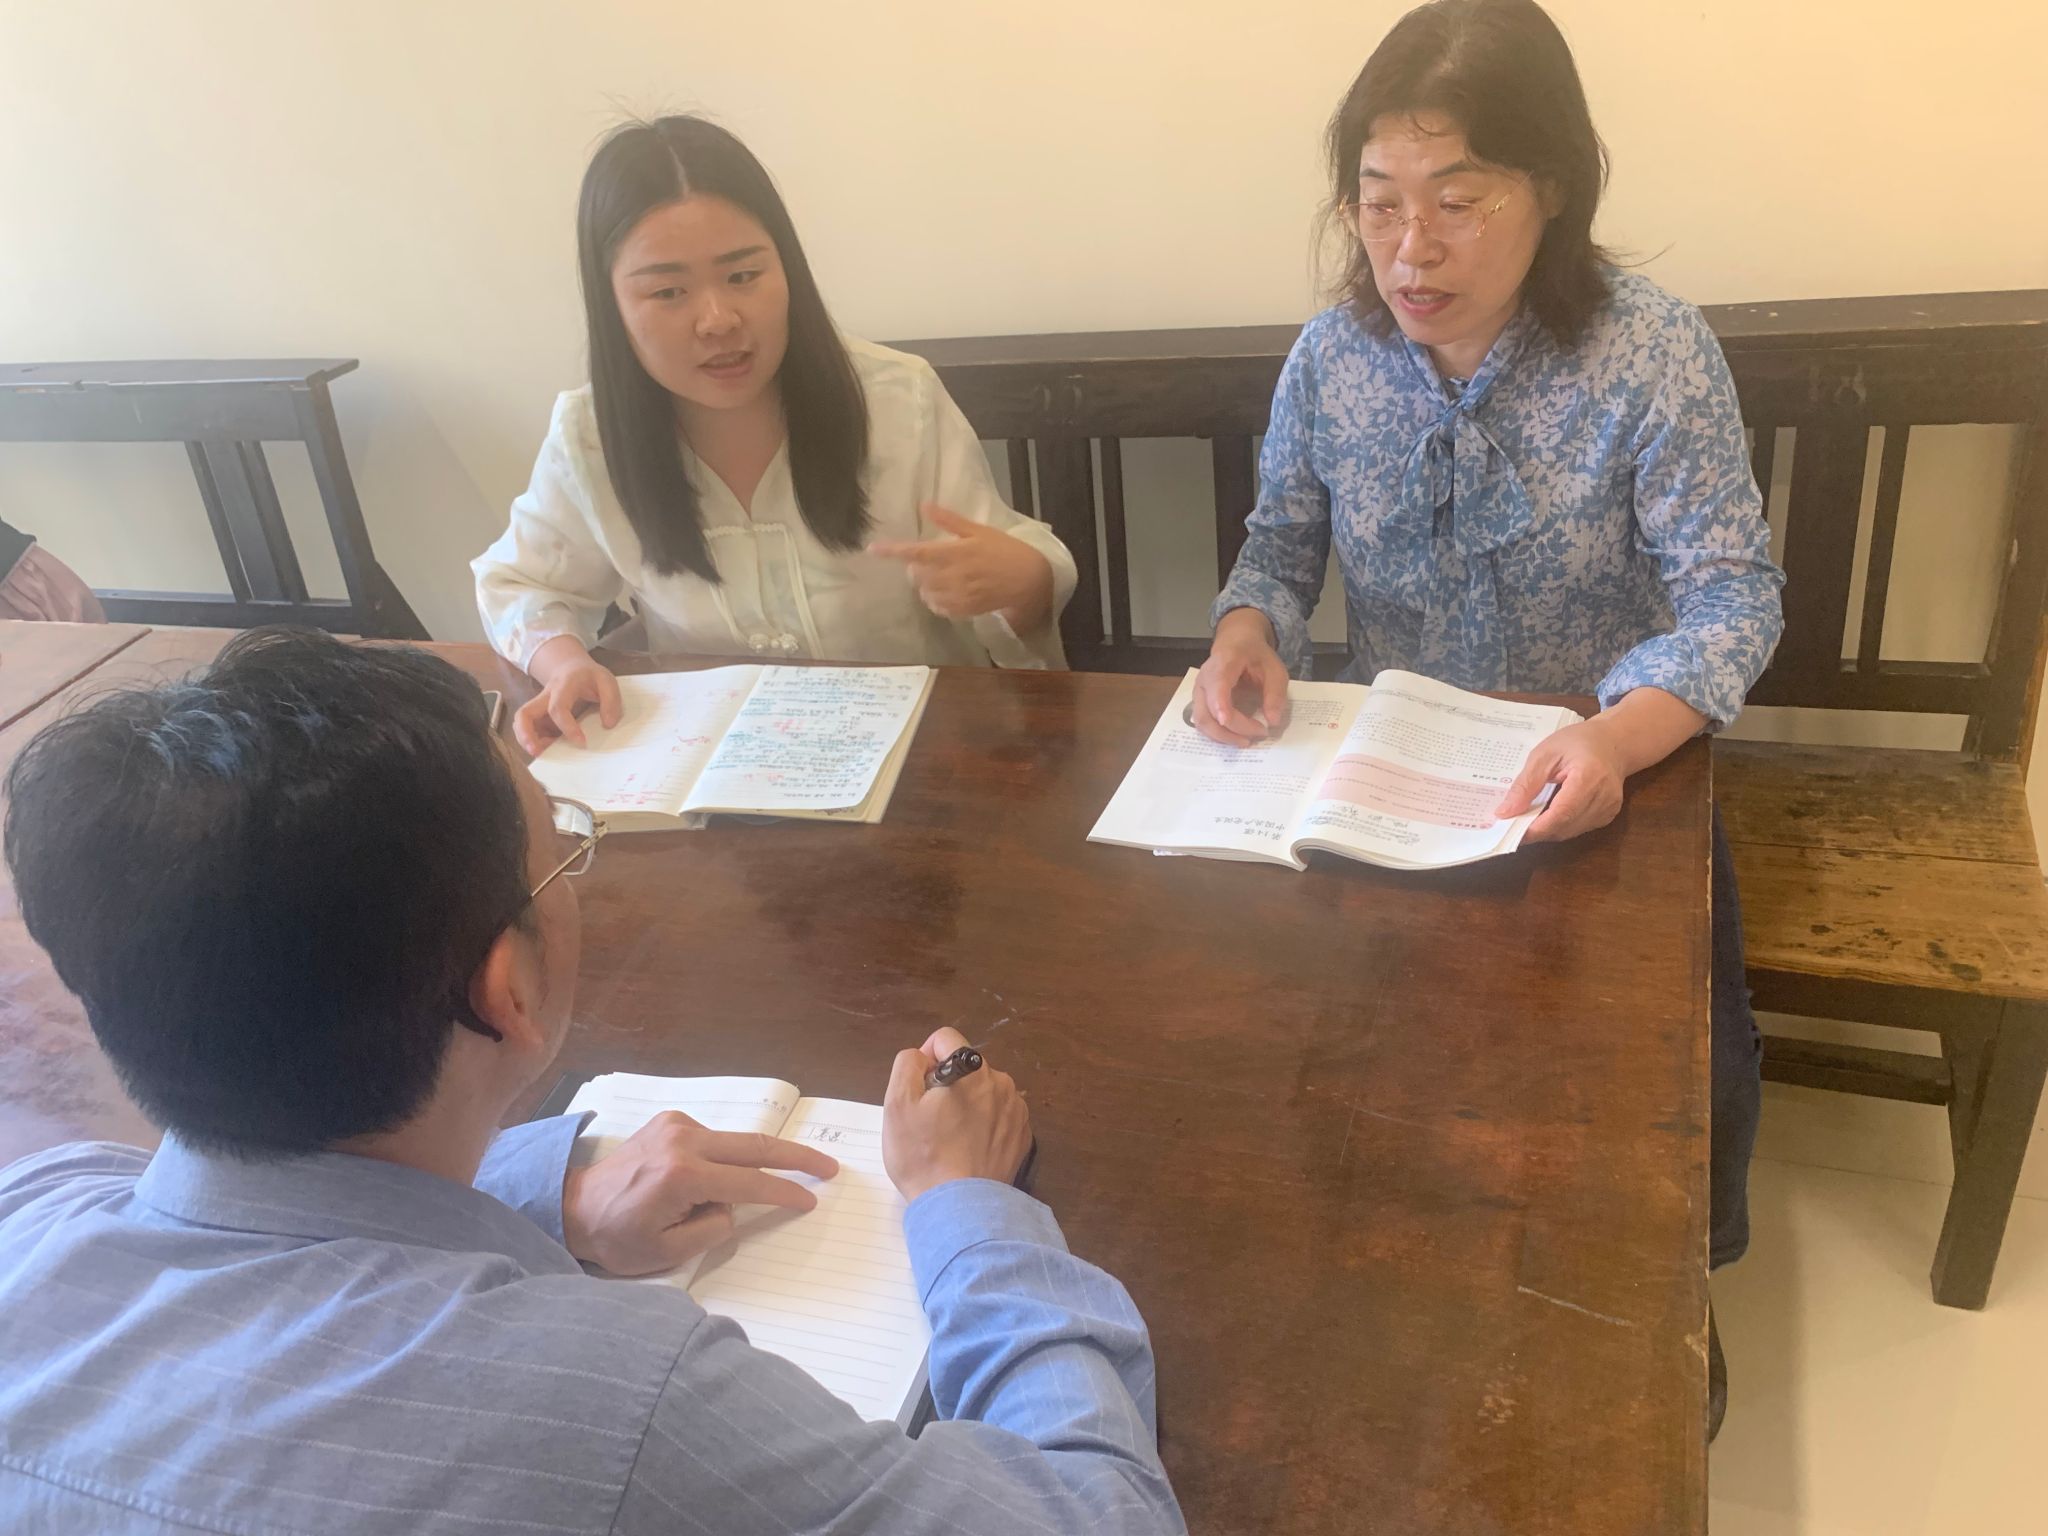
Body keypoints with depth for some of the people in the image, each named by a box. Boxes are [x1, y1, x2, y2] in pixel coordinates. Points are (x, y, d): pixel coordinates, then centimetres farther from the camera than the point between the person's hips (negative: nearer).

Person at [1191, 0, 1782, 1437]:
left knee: (1690, 1054, -13)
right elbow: (1283, 540, 6)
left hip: (1613, 777, -2)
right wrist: (1249, 631, -19)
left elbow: (1734, 596, -18)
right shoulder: (1330, 357, -7)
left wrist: (1619, 737, -39)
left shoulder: (1654, 352, -17)